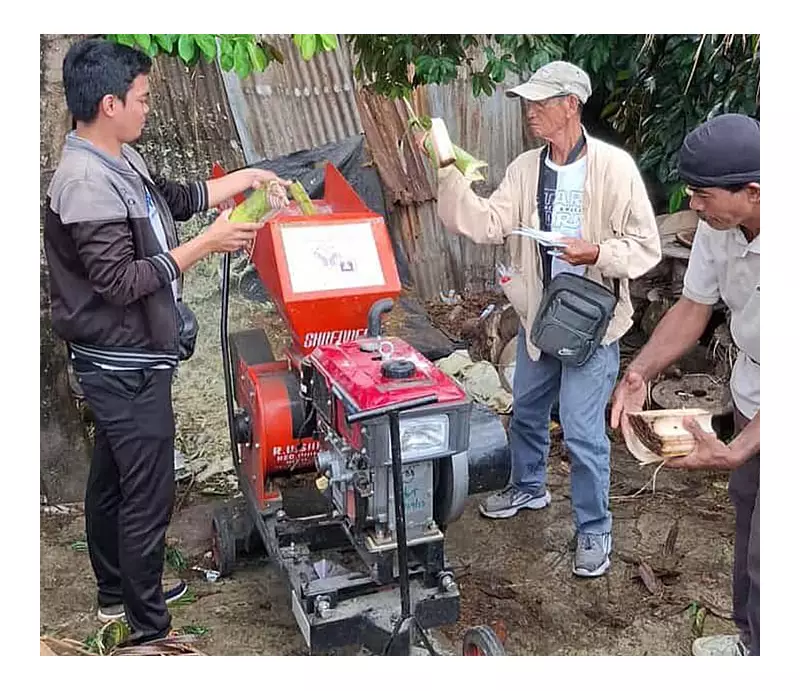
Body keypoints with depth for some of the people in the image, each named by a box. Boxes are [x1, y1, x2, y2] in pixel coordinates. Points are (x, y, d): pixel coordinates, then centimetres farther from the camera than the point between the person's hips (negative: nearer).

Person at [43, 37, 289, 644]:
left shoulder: (119, 160, 7)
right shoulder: (85, 182, -23)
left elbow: (174, 198, 22)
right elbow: (121, 281, -26)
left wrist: (244, 178, 18)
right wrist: (208, 244, -23)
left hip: (120, 363, 10)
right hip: (125, 367, -10)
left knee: (112, 478, 21)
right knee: (150, 494, 0)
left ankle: (117, 593, 40)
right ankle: (148, 629, 16)